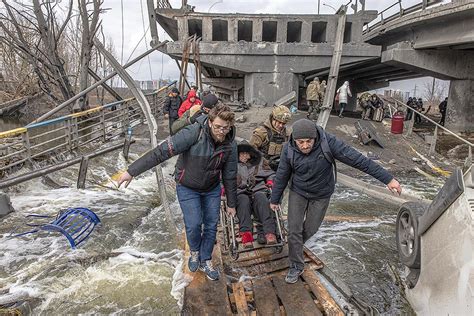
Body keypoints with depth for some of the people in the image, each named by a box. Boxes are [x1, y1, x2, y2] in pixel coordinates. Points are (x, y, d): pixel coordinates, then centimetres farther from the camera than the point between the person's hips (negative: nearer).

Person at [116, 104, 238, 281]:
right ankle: (195, 252, 28)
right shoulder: (193, 134, -31)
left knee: (211, 225, 7)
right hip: (187, 187, -3)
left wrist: (231, 204, 4)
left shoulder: (230, 145, -16)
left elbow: (230, 176, -4)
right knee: (193, 225, -7)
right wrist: (132, 171, -34)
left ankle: (205, 260, 31)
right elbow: (162, 151, -33)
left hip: (212, 188, 4)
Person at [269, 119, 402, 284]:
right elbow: (281, 176, -8)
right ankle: (296, 266, 19)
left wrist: (388, 178, -28)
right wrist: (274, 199, 3)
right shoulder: (289, 150, -23)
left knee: (310, 229, 14)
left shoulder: (328, 143, -30)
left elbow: (357, 159, -29)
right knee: (294, 230, -2)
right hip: (298, 193, 0)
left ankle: (296, 245, 48)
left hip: (321, 195, 0)